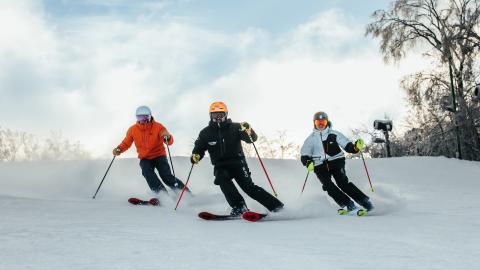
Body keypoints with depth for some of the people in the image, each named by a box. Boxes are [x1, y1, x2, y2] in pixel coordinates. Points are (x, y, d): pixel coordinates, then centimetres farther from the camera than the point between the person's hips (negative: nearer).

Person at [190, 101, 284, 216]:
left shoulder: (234, 128, -4)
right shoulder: (205, 133, 3)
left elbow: (252, 139, -10)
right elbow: (199, 148, 12)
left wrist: (248, 131, -33)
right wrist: (195, 156, -11)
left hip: (237, 162, -2)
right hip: (220, 166, 2)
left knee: (248, 187, -13)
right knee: (222, 180, -29)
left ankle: (275, 205, -4)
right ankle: (239, 206, -26)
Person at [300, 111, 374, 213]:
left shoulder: (334, 134, 7)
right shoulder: (311, 139, 10)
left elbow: (347, 145, 4)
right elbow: (304, 156, 7)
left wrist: (355, 147, -18)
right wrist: (308, 163, -15)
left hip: (336, 162, -2)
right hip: (320, 166, 2)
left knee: (342, 182, -20)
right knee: (328, 186, -20)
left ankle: (364, 201, -17)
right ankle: (348, 205, -22)